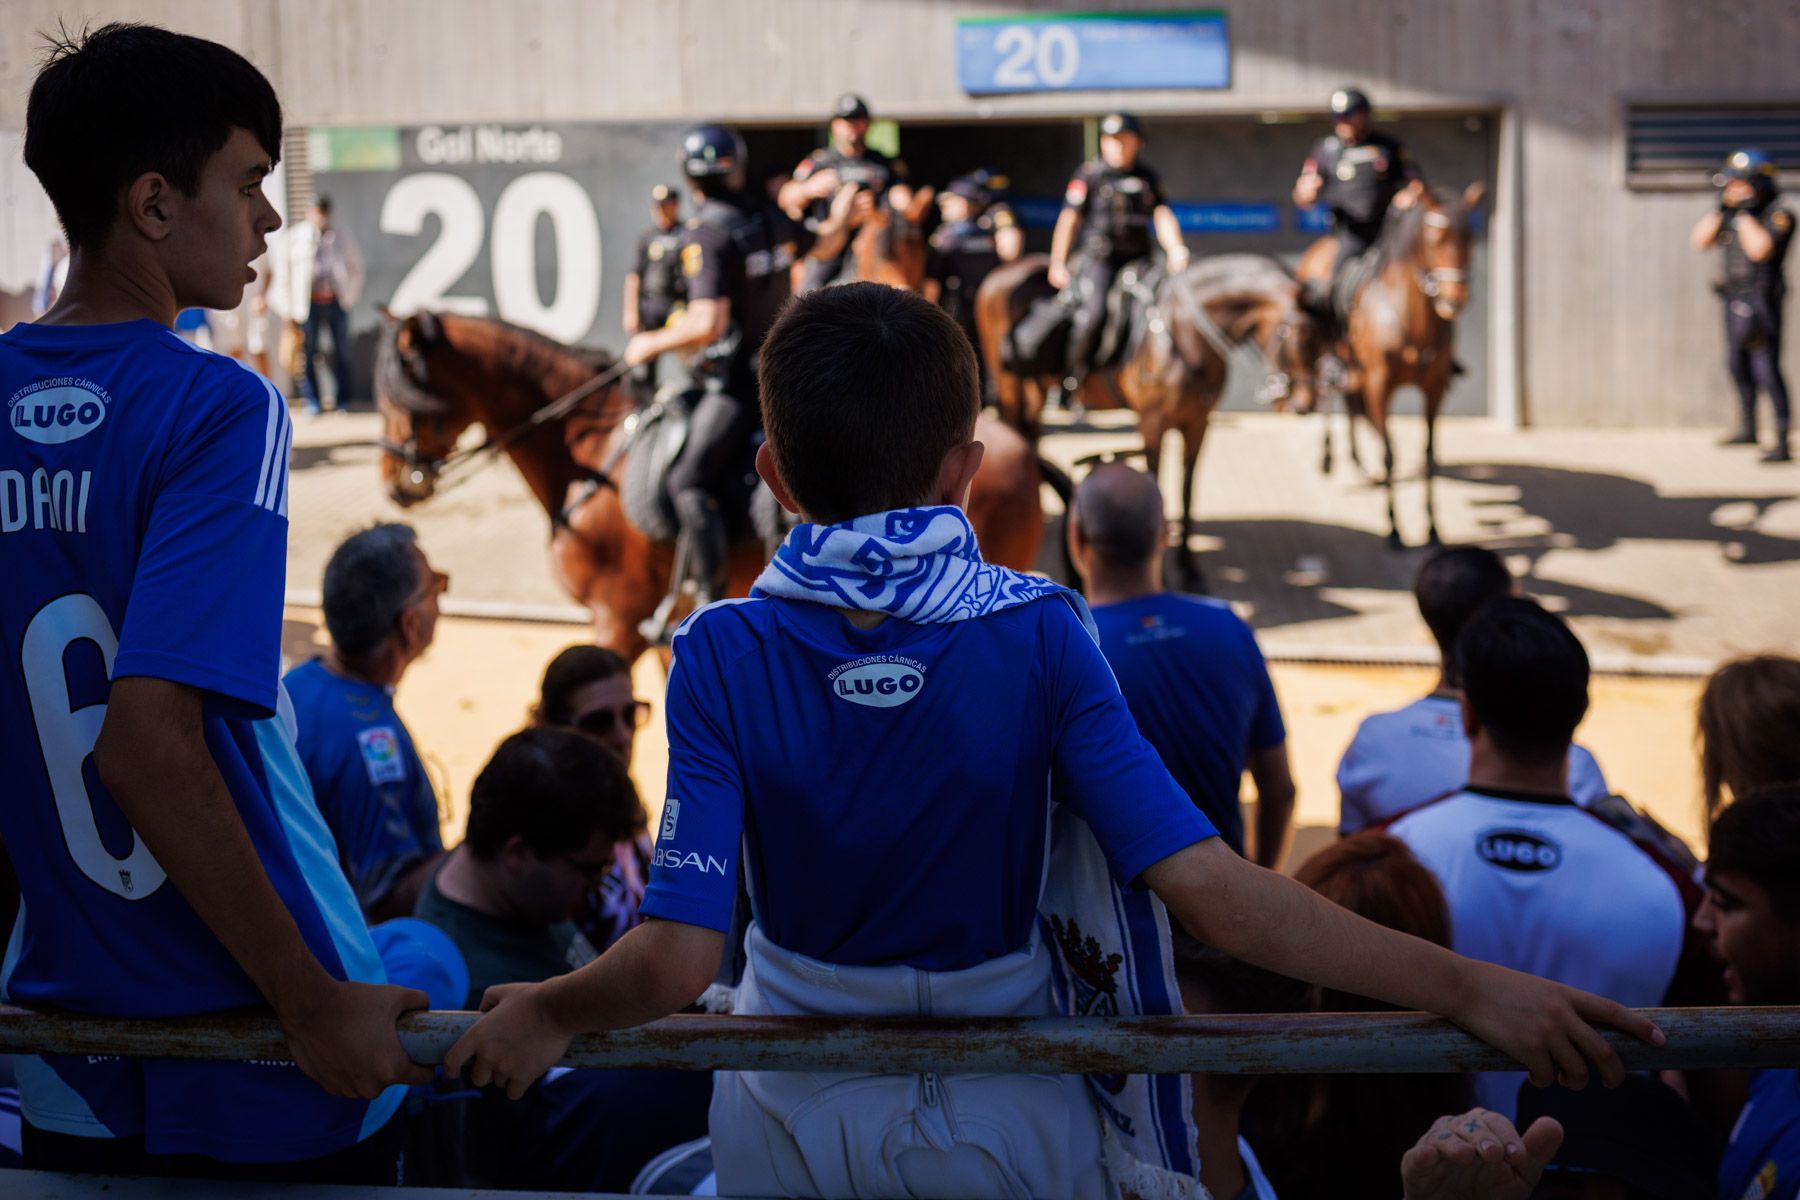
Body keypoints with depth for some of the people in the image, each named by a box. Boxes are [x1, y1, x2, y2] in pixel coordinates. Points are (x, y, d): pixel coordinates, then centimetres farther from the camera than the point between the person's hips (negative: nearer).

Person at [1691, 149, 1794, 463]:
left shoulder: (1778, 215, -12)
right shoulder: (1731, 214, 11)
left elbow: (1759, 249, -27)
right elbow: (1699, 240, 7)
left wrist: (1745, 214, -18)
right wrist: (1721, 210, -3)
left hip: (1760, 303, -9)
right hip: (1734, 301, 9)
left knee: (1767, 369, -16)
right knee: (1738, 365, 20)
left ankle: (1782, 443, -18)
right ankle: (1748, 428, 37)